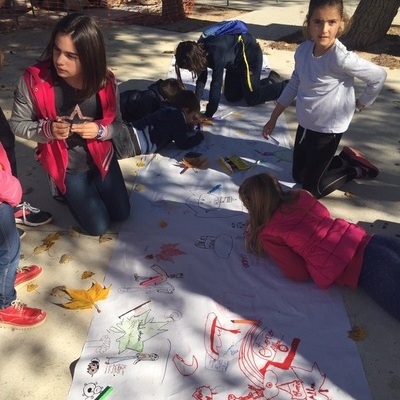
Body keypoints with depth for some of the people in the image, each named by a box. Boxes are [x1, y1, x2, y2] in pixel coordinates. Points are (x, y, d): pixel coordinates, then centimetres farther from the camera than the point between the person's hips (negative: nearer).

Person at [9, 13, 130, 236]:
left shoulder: (105, 81, -17)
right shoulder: (34, 79, -24)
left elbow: (117, 124, -5)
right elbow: (18, 124, -10)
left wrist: (100, 130, -27)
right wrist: (47, 129, -30)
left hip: (101, 157, 3)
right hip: (66, 166, -2)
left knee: (121, 214, 14)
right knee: (98, 227, 1)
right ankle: (66, 189, 28)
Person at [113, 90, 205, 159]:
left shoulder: (170, 111, 22)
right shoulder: (177, 117, -4)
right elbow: (182, 144, -1)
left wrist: (190, 125, 34)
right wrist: (199, 135, 13)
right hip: (133, 140, -9)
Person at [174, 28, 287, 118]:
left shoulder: (216, 53, -40)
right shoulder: (200, 50, -15)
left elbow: (216, 84, -41)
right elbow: (201, 78, -4)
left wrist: (208, 116, -39)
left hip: (250, 53, -9)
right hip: (236, 59, 9)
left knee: (252, 99, -10)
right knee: (231, 97, 11)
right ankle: (271, 81, 23)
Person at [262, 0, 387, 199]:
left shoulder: (341, 58, -28)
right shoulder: (303, 50, -9)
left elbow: (378, 76, -17)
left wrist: (359, 104, -2)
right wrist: (273, 119, 9)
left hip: (327, 129, -7)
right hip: (305, 124, 7)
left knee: (310, 190, 5)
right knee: (298, 176, 23)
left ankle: (355, 169, 25)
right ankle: (345, 159, 36)